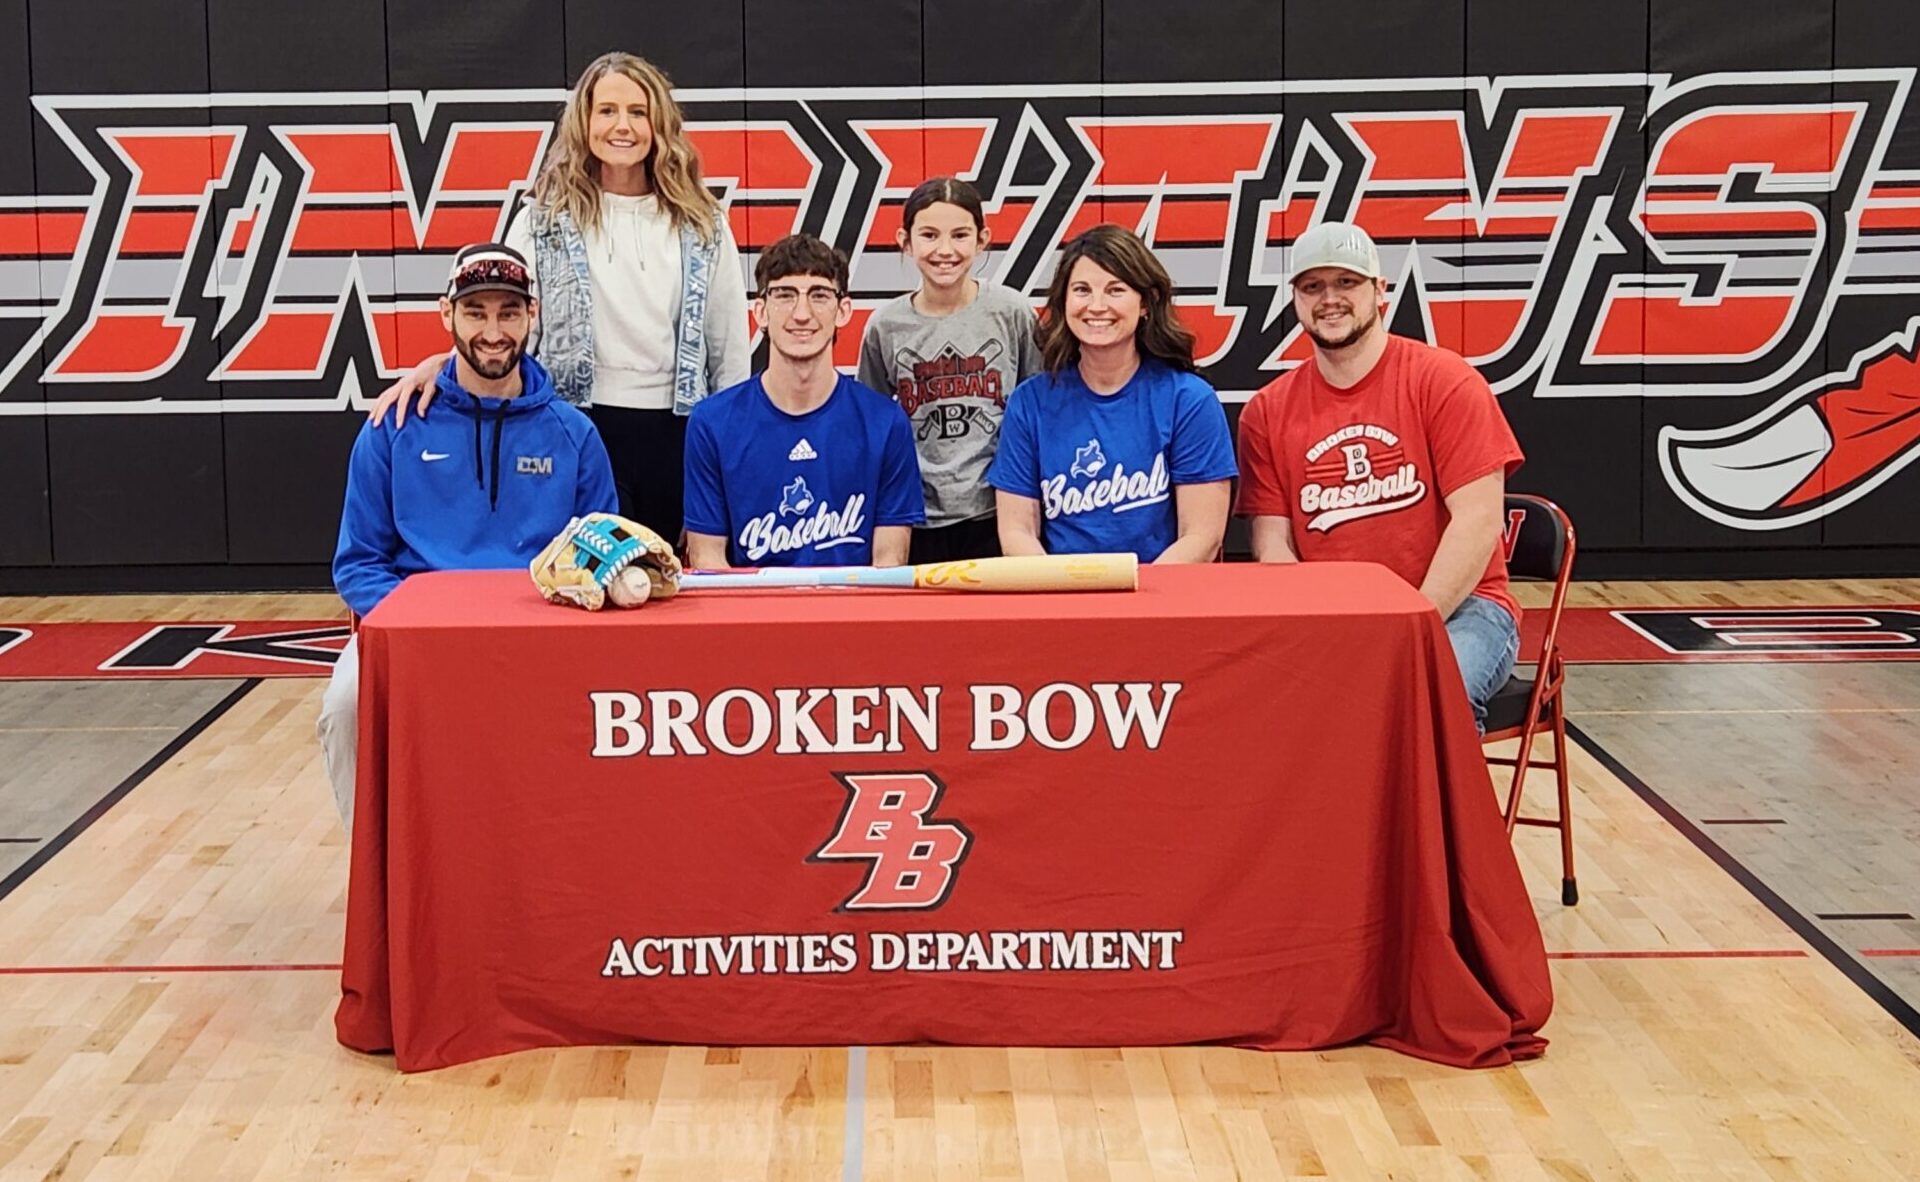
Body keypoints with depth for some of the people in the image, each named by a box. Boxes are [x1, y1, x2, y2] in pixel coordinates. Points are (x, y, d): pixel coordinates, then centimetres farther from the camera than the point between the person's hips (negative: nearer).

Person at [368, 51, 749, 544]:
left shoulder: (702, 225, 9)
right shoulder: (543, 221, 5)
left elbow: (731, 352, 10)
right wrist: (442, 363, -18)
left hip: (679, 432, 2)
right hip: (582, 429, -2)